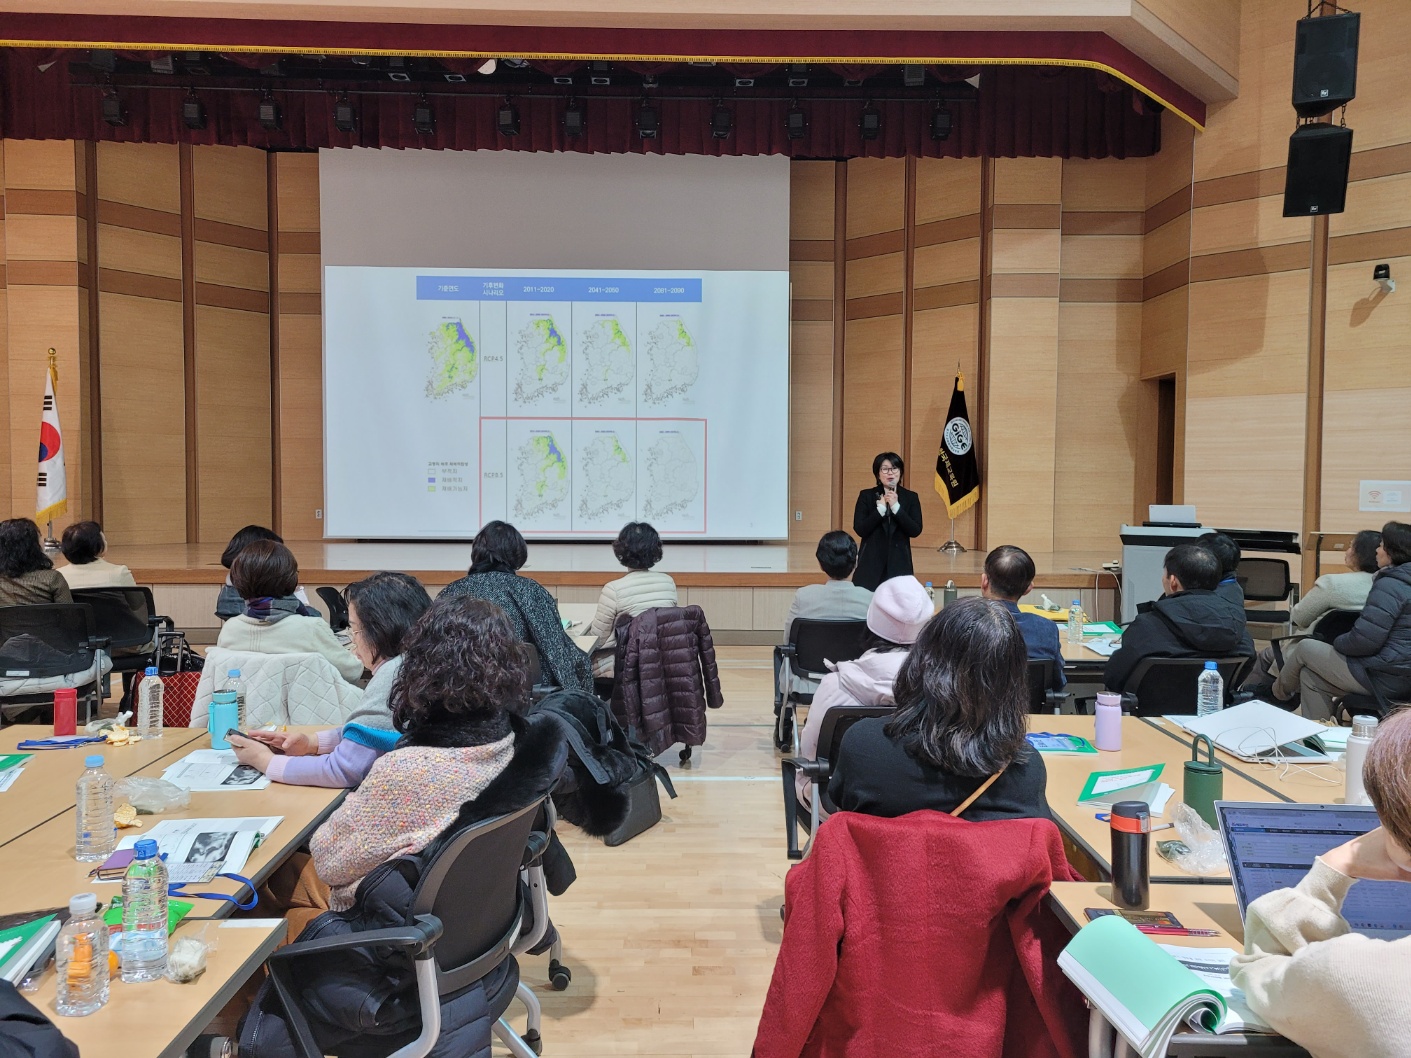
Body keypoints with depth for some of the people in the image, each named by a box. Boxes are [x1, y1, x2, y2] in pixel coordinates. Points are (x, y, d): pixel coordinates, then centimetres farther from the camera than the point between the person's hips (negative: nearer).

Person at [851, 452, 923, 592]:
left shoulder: (911, 497, 6)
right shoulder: (866, 496, 4)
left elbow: (916, 531, -4)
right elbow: (859, 529, -5)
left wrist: (896, 507, -12)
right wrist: (880, 508, -12)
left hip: (899, 562, 1)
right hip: (871, 562, -1)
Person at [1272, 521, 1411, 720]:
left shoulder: (1390, 585, -19)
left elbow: (1364, 640, -24)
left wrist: (1337, 643, -4)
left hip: (1380, 678, -9)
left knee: (1305, 648, 7)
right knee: (1311, 675, 15)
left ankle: (1281, 690, 32)